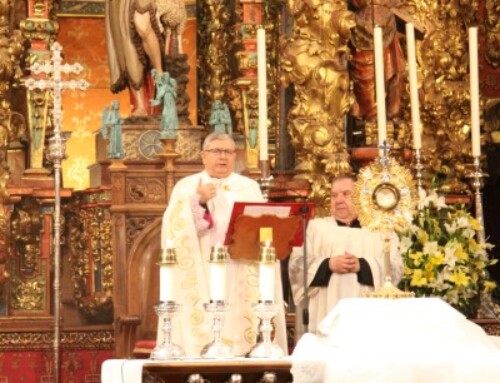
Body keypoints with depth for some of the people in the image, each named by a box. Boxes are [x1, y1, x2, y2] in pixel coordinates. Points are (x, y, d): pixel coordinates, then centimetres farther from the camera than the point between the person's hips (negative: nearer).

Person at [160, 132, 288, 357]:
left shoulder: (249, 188, 14)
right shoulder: (186, 187, 8)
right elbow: (176, 228, -6)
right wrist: (198, 202, -18)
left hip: (241, 281, 2)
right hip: (202, 279, -2)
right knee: (200, 346, -9)